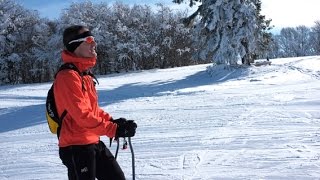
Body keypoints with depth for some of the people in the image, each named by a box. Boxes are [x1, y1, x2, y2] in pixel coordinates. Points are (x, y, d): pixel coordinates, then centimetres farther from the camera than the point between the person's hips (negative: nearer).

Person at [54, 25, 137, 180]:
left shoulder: (85, 74, 12)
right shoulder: (68, 76, -18)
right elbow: (82, 115, -26)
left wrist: (113, 121, 5)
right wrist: (113, 129, -26)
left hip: (93, 143, 10)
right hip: (76, 146, -9)